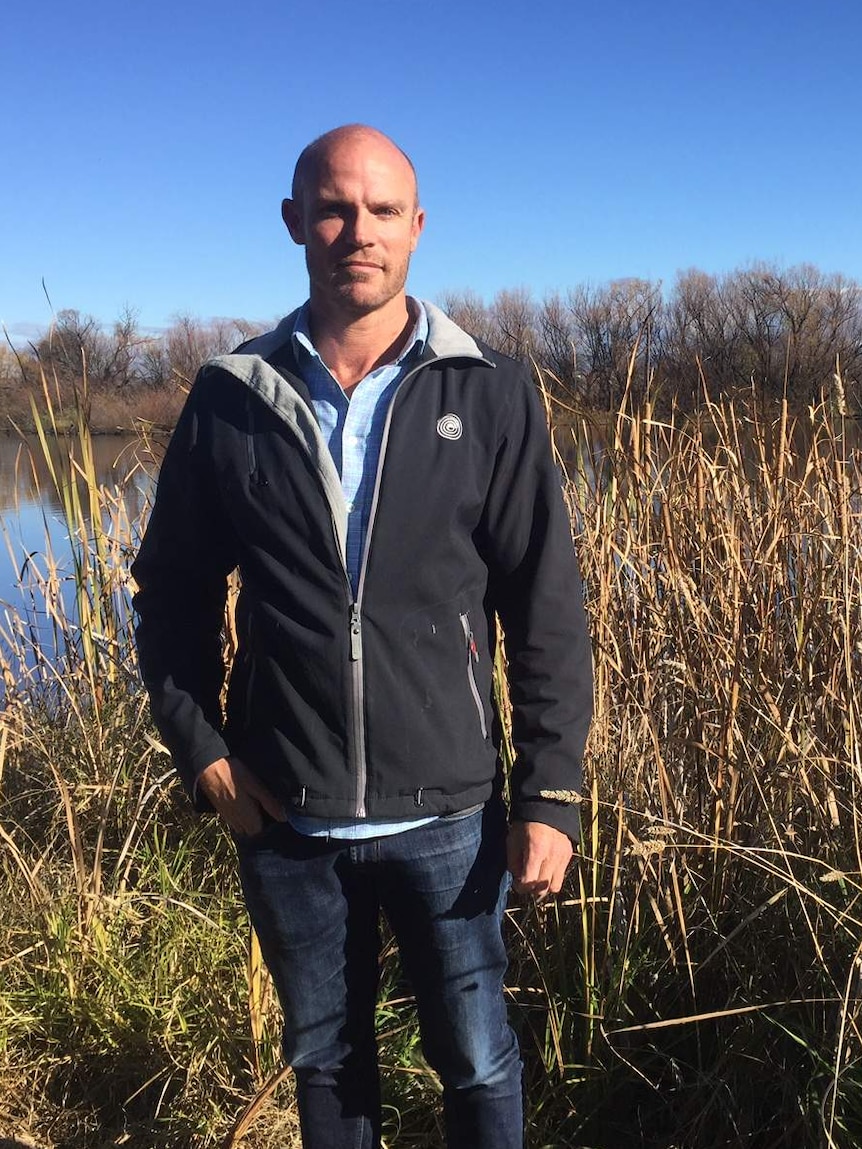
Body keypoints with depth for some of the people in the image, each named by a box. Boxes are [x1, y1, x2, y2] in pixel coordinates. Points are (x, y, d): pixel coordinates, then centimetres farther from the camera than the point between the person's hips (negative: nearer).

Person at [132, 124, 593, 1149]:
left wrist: (549, 795, -7)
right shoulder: (232, 399, -2)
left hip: (448, 814, -1)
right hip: (284, 822, 2)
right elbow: (173, 593, 6)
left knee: (477, 1064, 16)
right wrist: (201, 749, -2)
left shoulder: (489, 397, -5)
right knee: (324, 1063, 21)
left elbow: (546, 612, -5)